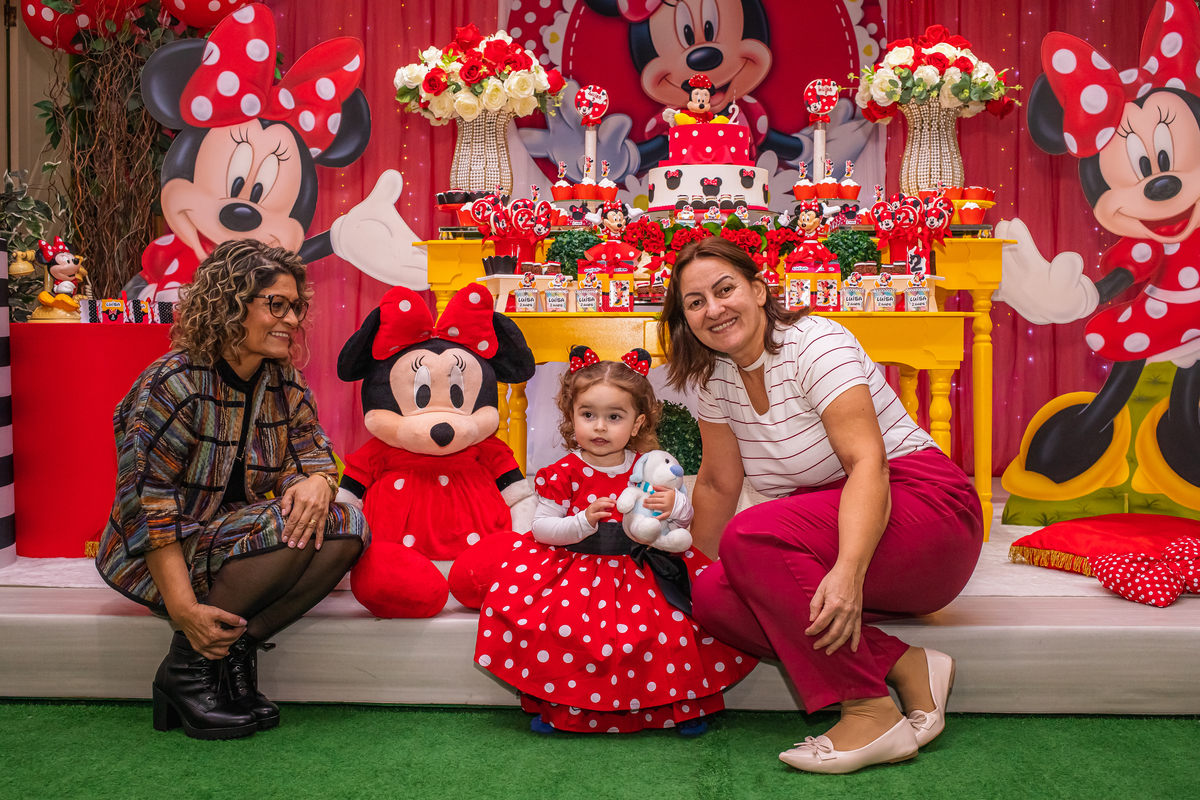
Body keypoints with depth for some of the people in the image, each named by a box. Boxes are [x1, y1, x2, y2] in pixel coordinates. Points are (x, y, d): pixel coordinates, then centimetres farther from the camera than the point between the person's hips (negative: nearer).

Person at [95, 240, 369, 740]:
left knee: (347, 526, -19)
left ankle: (235, 650, -13)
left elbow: (312, 452, 3)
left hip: (244, 547, 6)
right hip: (163, 559, -6)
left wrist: (317, 482, -25)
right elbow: (149, 505, -20)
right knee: (289, 526, -31)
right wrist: (183, 607, -26)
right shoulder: (173, 387, -17)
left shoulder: (285, 383, 3)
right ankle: (186, 666, -15)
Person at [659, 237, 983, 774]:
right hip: (828, 526, 8)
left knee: (751, 536, -32)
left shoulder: (815, 344, -16)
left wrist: (849, 571, -40)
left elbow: (868, 461, -27)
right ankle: (904, 667, -11)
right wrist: (696, 572, 13)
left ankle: (871, 715, -23)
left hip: (920, 504, -7)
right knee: (713, 599, -18)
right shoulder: (717, 375, 5)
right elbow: (718, 484, 14)